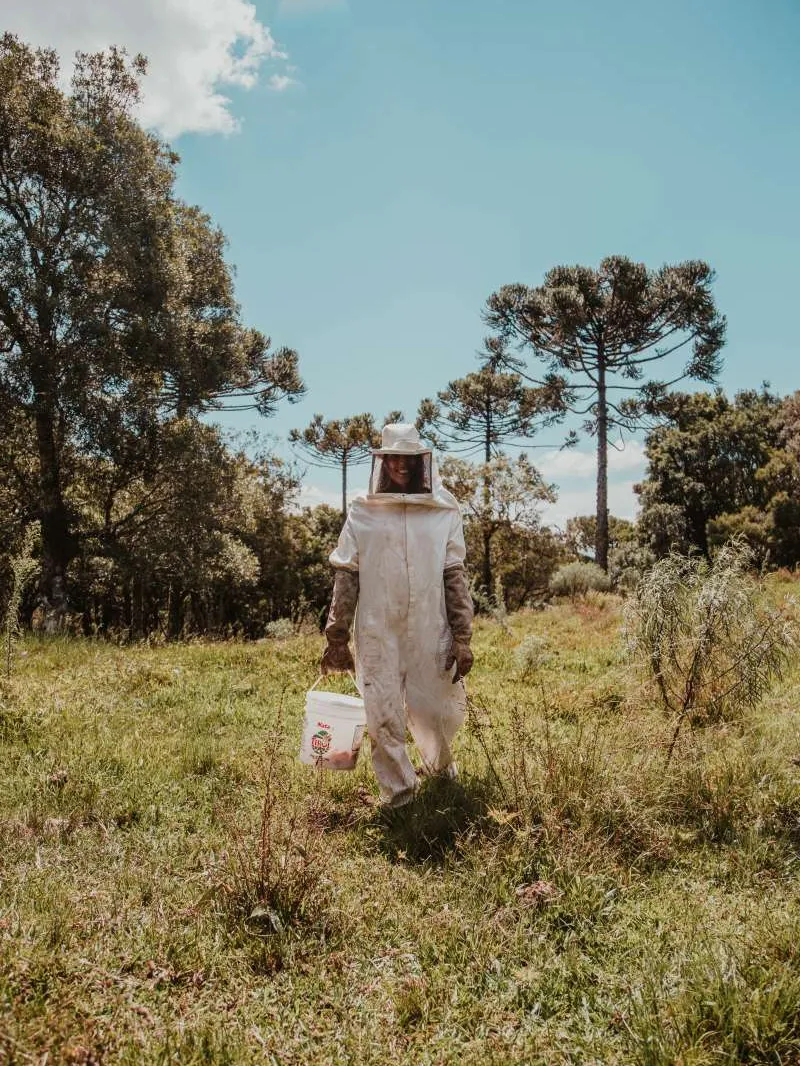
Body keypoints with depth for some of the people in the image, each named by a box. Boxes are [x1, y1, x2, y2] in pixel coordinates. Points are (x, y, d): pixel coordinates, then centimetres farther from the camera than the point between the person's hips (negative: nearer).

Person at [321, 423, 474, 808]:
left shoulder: (443, 512, 4)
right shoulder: (363, 512, 2)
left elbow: (456, 577, 3)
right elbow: (346, 577, 2)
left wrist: (462, 638, -1)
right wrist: (336, 638, 0)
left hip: (431, 632, 1)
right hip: (377, 635, 0)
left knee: (438, 711, 8)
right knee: (383, 717, 4)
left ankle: (439, 765, 39)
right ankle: (398, 790, 24)